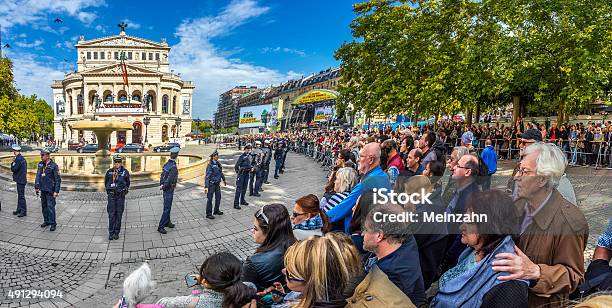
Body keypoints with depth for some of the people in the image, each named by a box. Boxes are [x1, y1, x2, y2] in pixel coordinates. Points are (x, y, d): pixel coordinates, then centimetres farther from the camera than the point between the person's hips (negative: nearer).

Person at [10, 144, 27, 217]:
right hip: (21, 179, 10)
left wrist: (12, 163, -3)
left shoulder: (18, 159, -18)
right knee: (20, 195, 17)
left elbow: (14, 169, -18)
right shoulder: (22, 158, 11)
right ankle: (19, 210, 26)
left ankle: (24, 211, 1)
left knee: (21, 196, -4)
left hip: (20, 180, -10)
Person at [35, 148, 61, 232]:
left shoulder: (54, 166, -12)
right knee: (44, 206, 15)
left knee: (50, 206, -7)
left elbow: (58, 179, -12)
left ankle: (53, 223, 0)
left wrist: (56, 191, -15)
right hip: (42, 189, 7)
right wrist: (37, 187, 9)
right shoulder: (40, 164, 8)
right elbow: (38, 176, 16)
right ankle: (46, 221, 27)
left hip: (50, 190, -7)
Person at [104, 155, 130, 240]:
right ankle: (111, 233, 7)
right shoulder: (109, 172, 2)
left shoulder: (125, 172, 0)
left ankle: (117, 232, 13)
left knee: (119, 214, 4)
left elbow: (128, 183, 12)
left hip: (121, 196, 0)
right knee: (111, 214, 0)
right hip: (111, 195, 0)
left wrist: (125, 190, 3)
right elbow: (106, 182, 16)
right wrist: (109, 190, 9)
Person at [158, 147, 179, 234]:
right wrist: (163, 186, -12)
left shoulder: (166, 164, 2)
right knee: (167, 208, -2)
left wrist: (161, 184, 4)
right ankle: (161, 226, 2)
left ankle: (167, 222, 35)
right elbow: (169, 180, -28)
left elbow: (162, 175, 7)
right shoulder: (173, 167, -25)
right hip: (169, 190, -9)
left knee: (167, 207, 21)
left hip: (165, 189, 9)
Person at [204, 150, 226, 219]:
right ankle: (208, 214, 9)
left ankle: (216, 211, 34)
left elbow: (221, 172, 22)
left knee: (218, 197, 17)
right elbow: (207, 176, -21)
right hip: (211, 184, -8)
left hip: (217, 183, 8)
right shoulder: (210, 165, -17)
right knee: (209, 199, 1)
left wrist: (224, 180, 31)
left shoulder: (218, 163, 5)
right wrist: (206, 186, -26)